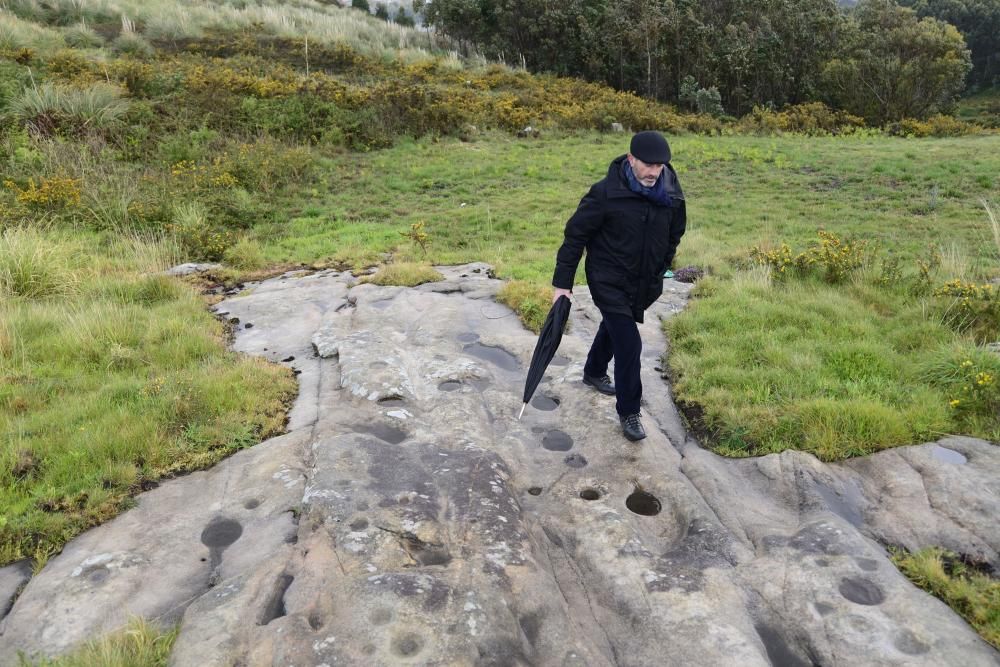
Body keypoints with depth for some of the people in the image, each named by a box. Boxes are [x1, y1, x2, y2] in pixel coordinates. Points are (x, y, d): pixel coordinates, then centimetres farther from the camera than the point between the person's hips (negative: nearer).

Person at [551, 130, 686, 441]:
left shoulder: (671, 195, -7)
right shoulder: (606, 192, -23)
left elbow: (674, 235, 12)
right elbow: (575, 234, -16)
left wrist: (660, 272, 16)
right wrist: (562, 283, -16)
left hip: (644, 284, 6)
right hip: (609, 282, -6)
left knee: (615, 327, 26)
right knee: (629, 344, -10)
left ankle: (594, 372, 54)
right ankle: (629, 412, 7)